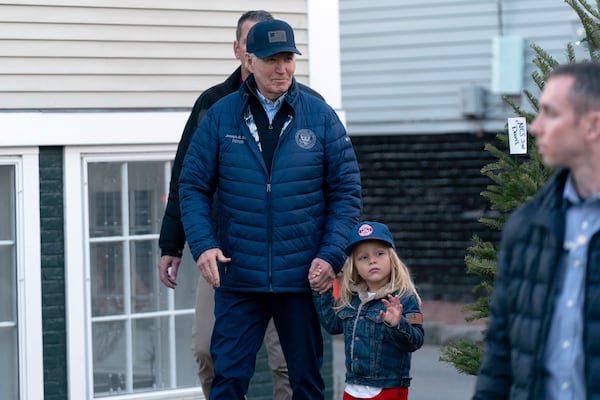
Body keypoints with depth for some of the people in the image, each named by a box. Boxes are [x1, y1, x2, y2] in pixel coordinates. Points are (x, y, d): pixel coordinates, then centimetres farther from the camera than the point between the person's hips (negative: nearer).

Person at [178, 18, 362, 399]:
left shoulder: (321, 116, 2)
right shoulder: (221, 115, 2)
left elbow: (346, 191, 4)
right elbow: (193, 185, 4)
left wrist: (332, 254, -8)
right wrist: (203, 245, -11)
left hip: (303, 278, 1)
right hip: (237, 278, 0)